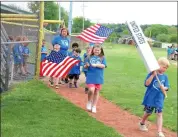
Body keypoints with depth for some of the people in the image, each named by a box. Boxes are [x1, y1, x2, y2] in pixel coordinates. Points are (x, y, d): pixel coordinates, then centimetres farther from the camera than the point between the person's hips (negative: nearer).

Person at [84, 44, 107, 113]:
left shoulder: (102, 58, 5)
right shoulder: (90, 57, 4)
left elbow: (103, 66, -9)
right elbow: (85, 67, 5)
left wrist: (96, 65, -21)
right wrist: (86, 65, -18)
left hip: (98, 78, 2)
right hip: (90, 77, -2)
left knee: (96, 92, 8)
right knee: (91, 90, -18)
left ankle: (94, 106, 22)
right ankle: (89, 102, 9)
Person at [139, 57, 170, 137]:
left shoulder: (165, 76, 2)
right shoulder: (152, 74, -12)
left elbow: (167, 87, 4)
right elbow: (147, 84, -22)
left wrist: (164, 88, -19)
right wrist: (153, 75, -30)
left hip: (159, 99, 3)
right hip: (150, 98, -3)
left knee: (159, 113, -3)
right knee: (148, 112, 14)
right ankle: (142, 123, 43)